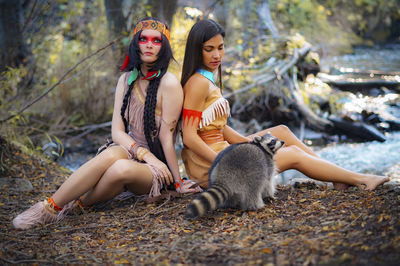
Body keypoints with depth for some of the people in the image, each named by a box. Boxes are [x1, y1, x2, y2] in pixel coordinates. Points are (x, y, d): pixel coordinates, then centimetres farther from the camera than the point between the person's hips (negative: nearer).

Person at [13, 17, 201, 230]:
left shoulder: (169, 83, -12)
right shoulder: (126, 80, 5)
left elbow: (166, 137, -9)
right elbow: (117, 131, -1)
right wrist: (145, 154, -17)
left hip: (155, 165, -3)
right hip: (129, 151, 4)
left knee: (122, 168, -37)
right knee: (111, 154, -33)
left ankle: (77, 204, -14)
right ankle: (50, 207, -28)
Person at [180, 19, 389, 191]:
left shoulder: (207, 80, 12)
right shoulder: (199, 83, -18)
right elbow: (189, 137, -23)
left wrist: (249, 142, 5)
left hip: (219, 151, 9)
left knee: (281, 131, 13)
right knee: (293, 155, 0)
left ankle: (339, 178, 16)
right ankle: (359, 180, 14)